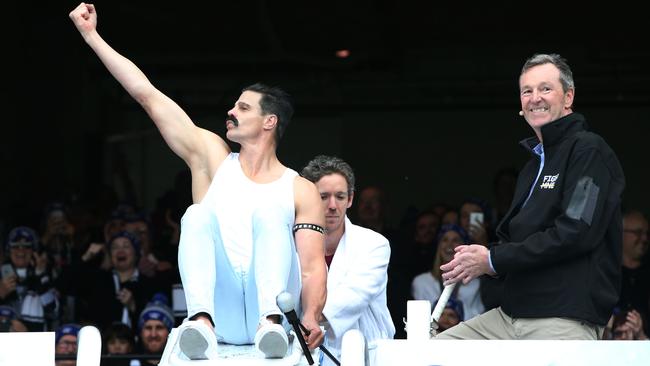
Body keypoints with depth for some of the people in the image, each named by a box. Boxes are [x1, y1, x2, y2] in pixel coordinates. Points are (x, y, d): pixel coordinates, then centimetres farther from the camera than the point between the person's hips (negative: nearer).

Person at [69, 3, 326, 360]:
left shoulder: (300, 190, 12)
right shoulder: (212, 157, 17)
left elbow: (313, 265, 1)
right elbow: (146, 94, 15)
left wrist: (311, 316, -19)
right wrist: (91, 34, 14)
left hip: (272, 312, -1)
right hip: (223, 315, 1)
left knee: (269, 214, -21)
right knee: (198, 215, -20)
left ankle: (271, 322, -43)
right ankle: (201, 321, -44)